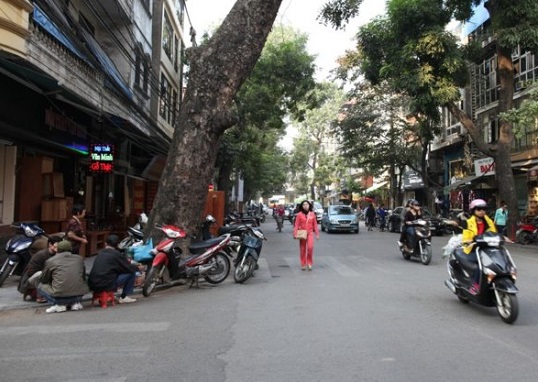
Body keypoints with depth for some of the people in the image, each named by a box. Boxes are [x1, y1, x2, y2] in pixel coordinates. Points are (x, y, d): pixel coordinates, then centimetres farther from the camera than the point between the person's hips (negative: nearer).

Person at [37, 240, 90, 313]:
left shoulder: (50, 261, 6)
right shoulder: (79, 259, 13)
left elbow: (44, 280, 18)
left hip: (60, 296, -3)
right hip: (79, 295, 3)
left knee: (41, 286, 23)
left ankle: (59, 305, 3)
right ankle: (75, 302, 11)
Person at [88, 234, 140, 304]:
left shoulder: (100, 253, 15)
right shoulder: (116, 254, -5)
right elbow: (129, 268, -2)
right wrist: (137, 267, 19)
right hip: (105, 285, -7)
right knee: (132, 273, 3)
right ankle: (123, 297, 8)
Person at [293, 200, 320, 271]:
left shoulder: (312, 214, 4)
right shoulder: (299, 214, -1)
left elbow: (315, 224, 8)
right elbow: (296, 225, -2)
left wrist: (317, 234, 7)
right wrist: (295, 234, -11)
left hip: (310, 233, 0)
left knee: (310, 247, -20)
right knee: (302, 249, 5)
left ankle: (309, 262, -3)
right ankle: (303, 264, 17)